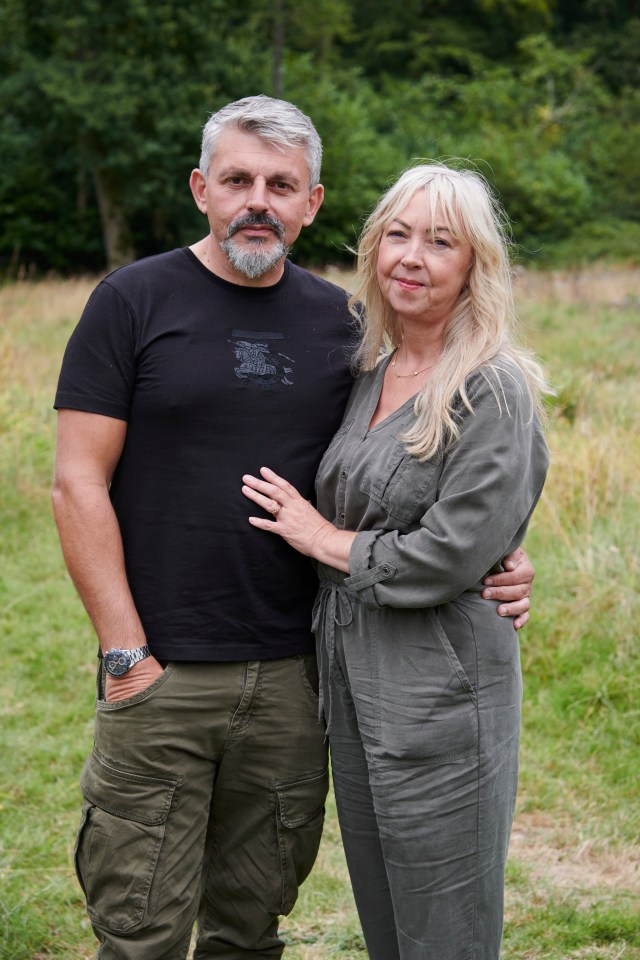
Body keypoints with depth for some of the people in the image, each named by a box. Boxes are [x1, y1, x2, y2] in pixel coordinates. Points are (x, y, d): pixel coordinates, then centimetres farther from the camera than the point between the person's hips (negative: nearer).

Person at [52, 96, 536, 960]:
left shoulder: (341, 321, 8)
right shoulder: (134, 302, -3)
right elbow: (79, 483, -6)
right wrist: (125, 653, -12)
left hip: (292, 677, 3)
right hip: (160, 676, -3)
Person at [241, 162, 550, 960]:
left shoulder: (492, 390, -14)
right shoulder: (369, 373, 9)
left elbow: (453, 554, -19)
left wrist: (327, 541, -9)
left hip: (441, 695, -8)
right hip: (353, 684, 8)